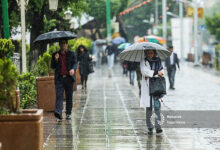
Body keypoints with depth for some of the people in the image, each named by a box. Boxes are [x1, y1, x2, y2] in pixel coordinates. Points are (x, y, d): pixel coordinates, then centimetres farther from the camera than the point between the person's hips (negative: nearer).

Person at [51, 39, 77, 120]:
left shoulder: (71, 54, 9)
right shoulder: (55, 55, 13)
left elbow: (75, 63, 0)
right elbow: (52, 66, 10)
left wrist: (73, 69, -22)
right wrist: (56, 59, -9)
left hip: (69, 78, 0)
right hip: (59, 78, 0)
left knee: (69, 96, 4)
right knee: (59, 95, -14)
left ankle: (68, 113, 11)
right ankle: (58, 112, -25)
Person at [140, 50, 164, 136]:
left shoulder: (158, 61, 12)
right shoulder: (143, 62, 4)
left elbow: (161, 71, 13)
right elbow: (144, 71, -11)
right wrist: (156, 73, -12)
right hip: (147, 87, -1)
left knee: (157, 106, -10)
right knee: (148, 107, 2)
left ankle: (158, 127, -12)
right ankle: (150, 128, 11)